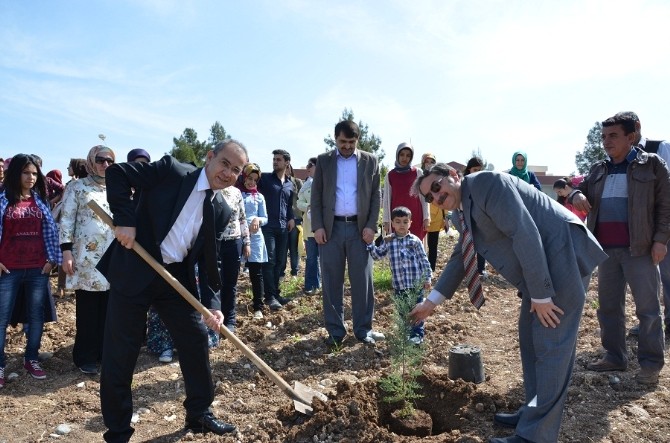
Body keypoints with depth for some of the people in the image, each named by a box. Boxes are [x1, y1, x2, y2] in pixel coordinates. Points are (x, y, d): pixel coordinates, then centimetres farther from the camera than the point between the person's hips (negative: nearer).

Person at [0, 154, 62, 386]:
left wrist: (52, 259, 3)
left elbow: (50, 231, 8)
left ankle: (31, 359, 23)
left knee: (36, 315, 8)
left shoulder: (40, 200, 8)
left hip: (38, 268, 3)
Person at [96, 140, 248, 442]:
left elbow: (209, 261, 4)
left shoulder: (221, 211, 3)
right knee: (120, 355, 3)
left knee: (196, 341, 9)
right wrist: (125, 220, -19)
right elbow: (117, 173, -10)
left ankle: (199, 414, 30)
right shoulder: (171, 170, -10)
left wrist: (212, 303, -7)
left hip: (178, 278, 5)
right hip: (134, 271, -4)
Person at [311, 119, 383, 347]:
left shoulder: (370, 161, 7)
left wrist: (371, 226, -5)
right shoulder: (323, 160, 8)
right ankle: (335, 331, 13)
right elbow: (316, 196, 5)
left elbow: (375, 196, 5)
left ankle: (363, 329, 14)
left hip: (359, 228, 0)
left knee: (362, 281, 3)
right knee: (331, 282, 3)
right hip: (331, 228, 1)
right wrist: (317, 226, -5)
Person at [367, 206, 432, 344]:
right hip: (399, 285, 2)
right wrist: (370, 243, -2)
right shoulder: (389, 241, 2)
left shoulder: (415, 241, -4)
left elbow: (424, 260, -1)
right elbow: (377, 255, 10)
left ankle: (418, 333, 18)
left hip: (416, 283, -2)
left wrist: (427, 278, -2)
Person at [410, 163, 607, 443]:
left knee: (550, 344, -6)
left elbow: (525, 233, -24)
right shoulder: (461, 214, 11)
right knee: (530, 337, 16)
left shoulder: (488, 183, -18)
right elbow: (460, 259, 22)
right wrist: (431, 301, 19)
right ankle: (536, 413, 31)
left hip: (563, 256, -10)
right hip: (538, 265, 10)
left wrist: (540, 294, -21)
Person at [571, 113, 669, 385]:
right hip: (606, 248, 5)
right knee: (608, 305, 10)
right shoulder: (598, 170, 14)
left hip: (639, 248, -5)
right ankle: (614, 356, 21)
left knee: (647, 307, 0)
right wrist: (577, 196, -7)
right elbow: (582, 190, 19)